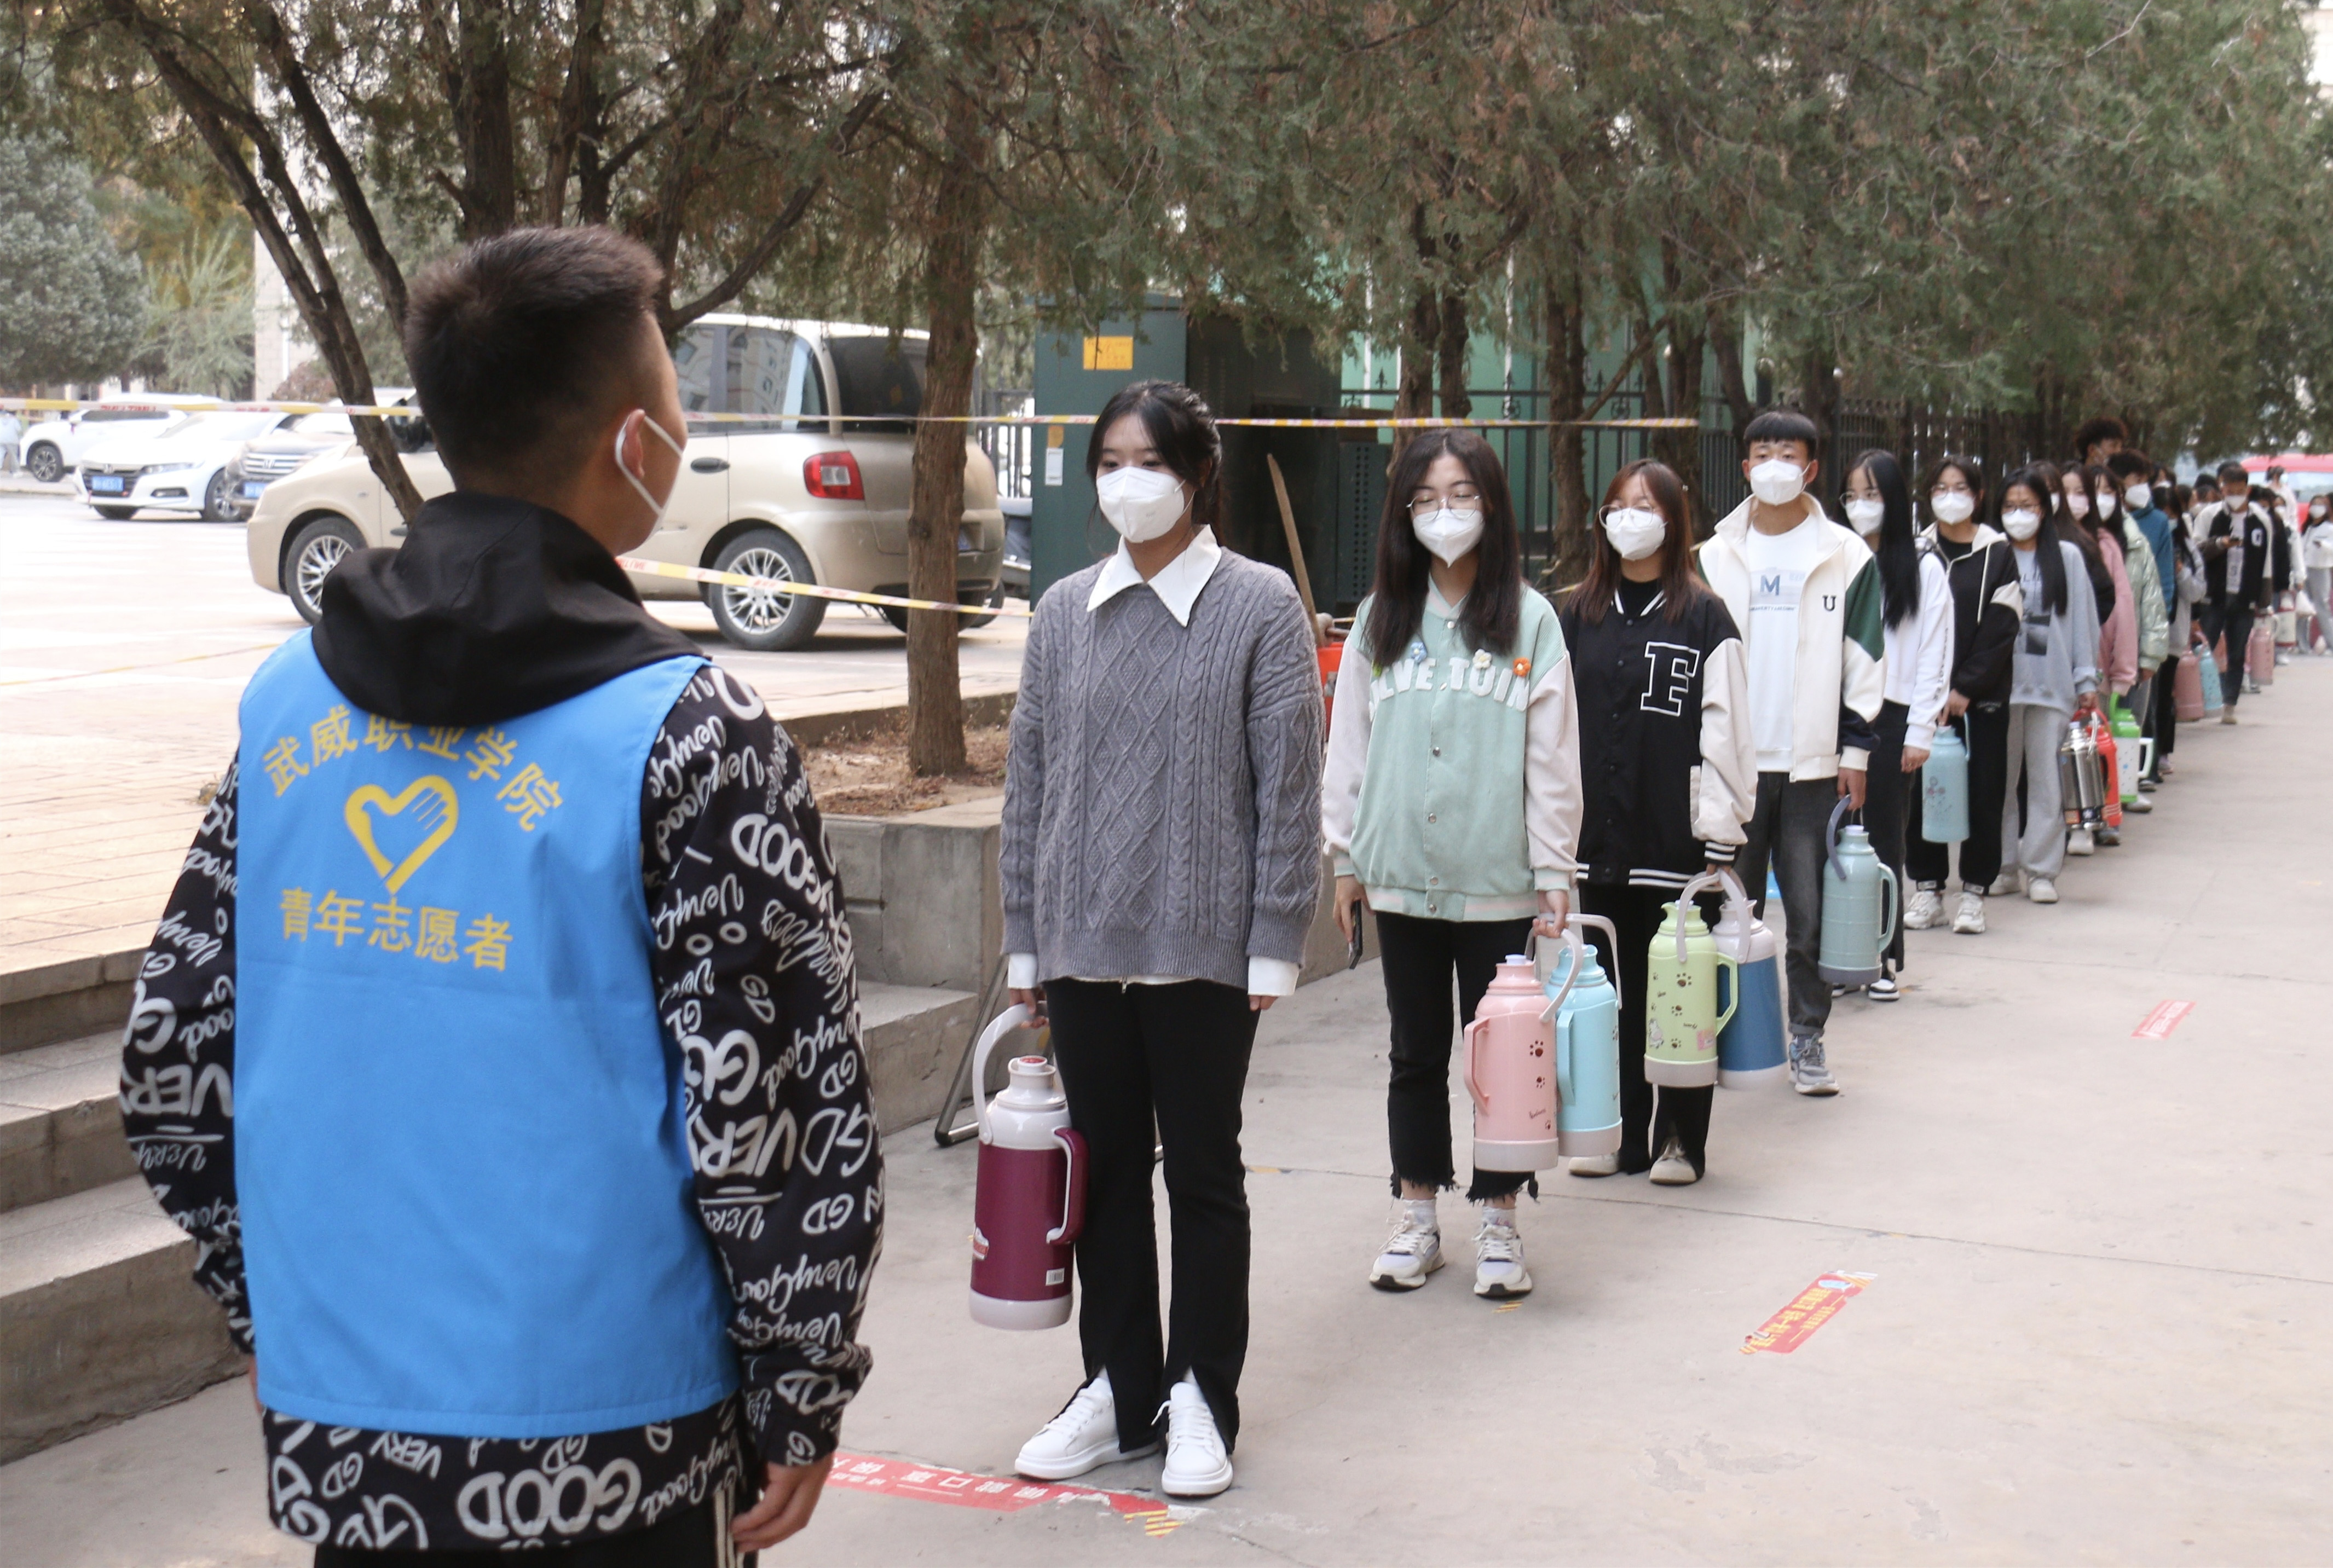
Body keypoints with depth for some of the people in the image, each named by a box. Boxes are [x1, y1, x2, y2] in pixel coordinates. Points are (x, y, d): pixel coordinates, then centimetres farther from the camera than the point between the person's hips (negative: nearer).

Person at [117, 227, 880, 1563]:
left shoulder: (289, 700, 2)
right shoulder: (688, 734, -15)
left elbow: (174, 1065, 7)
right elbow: (780, 1115, -16)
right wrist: (803, 1401, -4)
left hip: (333, 1435, 5)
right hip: (614, 1452, -4)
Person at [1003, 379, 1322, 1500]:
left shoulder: (1259, 607, -4)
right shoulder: (1065, 612, 8)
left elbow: (1288, 787, -6)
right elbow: (1030, 779, 11)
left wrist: (1273, 945, -9)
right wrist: (1026, 938, 9)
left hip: (1202, 943, -4)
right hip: (1083, 940, 4)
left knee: (1202, 1173, 7)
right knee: (1105, 1170, 12)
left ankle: (1202, 1398, 19)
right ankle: (1118, 1387, 25)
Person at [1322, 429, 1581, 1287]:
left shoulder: (1529, 620, -1)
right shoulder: (1380, 620, 7)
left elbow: (1553, 754, -1)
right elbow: (1349, 742, 10)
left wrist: (1554, 868, -4)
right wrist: (1346, 856, 8)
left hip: (1498, 881, -2)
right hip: (1401, 877, 3)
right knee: (1416, 1054, 12)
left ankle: (1498, 1221, 17)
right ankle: (1416, 1218, 22)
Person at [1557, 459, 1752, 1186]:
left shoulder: (1704, 620, -1)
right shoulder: (1577, 616, 10)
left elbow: (1724, 732, -5)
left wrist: (1720, 837, -9)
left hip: (1676, 840, -4)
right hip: (1597, 839, 4)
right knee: (1610, 990, 9)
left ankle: (1680, 1139, 13)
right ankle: (1619, 1132, 19)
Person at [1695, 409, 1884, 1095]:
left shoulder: (1847, 558, 5)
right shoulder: (1715, 557, 9)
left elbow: (1863, 662, 5)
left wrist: (1855, 753, 0)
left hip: (1812, 762, -1)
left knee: (1812, 910, 0)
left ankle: (1807, 1037, 10)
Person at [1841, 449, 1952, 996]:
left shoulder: (1923, 567, 2)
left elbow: (1934, 653, 0)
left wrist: (1920, 731, -5)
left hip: (1892, 715, -2)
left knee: (1884, 838, 4)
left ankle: (1883, 959, 10)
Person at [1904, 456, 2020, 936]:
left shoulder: (1998, 554, 2)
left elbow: (2000, 630, -4)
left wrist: (1965, 689, -12)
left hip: (1981, 696, -1)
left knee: (1982, 793, 0)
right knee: (1921, 790, 1)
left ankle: (1973, 892, 9)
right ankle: (1926, 887, 12)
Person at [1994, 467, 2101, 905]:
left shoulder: (2066, 557, 7)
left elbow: (2082, 619, 6)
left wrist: (2087, 680, 3)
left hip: (2051, 684, 0)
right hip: (2000, 683, 0)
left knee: (2045, 778, 1)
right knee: (2000, 777, 6)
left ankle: (2041, 869, 7)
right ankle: (2003, 865, 15)